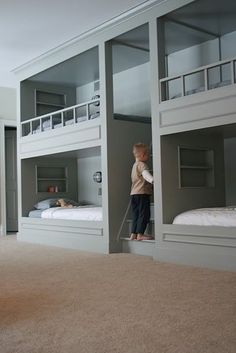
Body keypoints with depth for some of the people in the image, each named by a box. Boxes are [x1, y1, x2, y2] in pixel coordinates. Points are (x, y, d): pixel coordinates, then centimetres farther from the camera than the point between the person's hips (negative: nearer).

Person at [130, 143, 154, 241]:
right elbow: (145, 173, -30)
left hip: (133, 194, 9)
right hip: (142, 193, -9)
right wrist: (151, 179, -49)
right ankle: (140, 234, -5)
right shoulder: (142, 164, -9)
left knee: (136, 214, 12)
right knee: (144, 214, -4)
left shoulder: (135, 165, 22)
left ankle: (133, 234, 13)